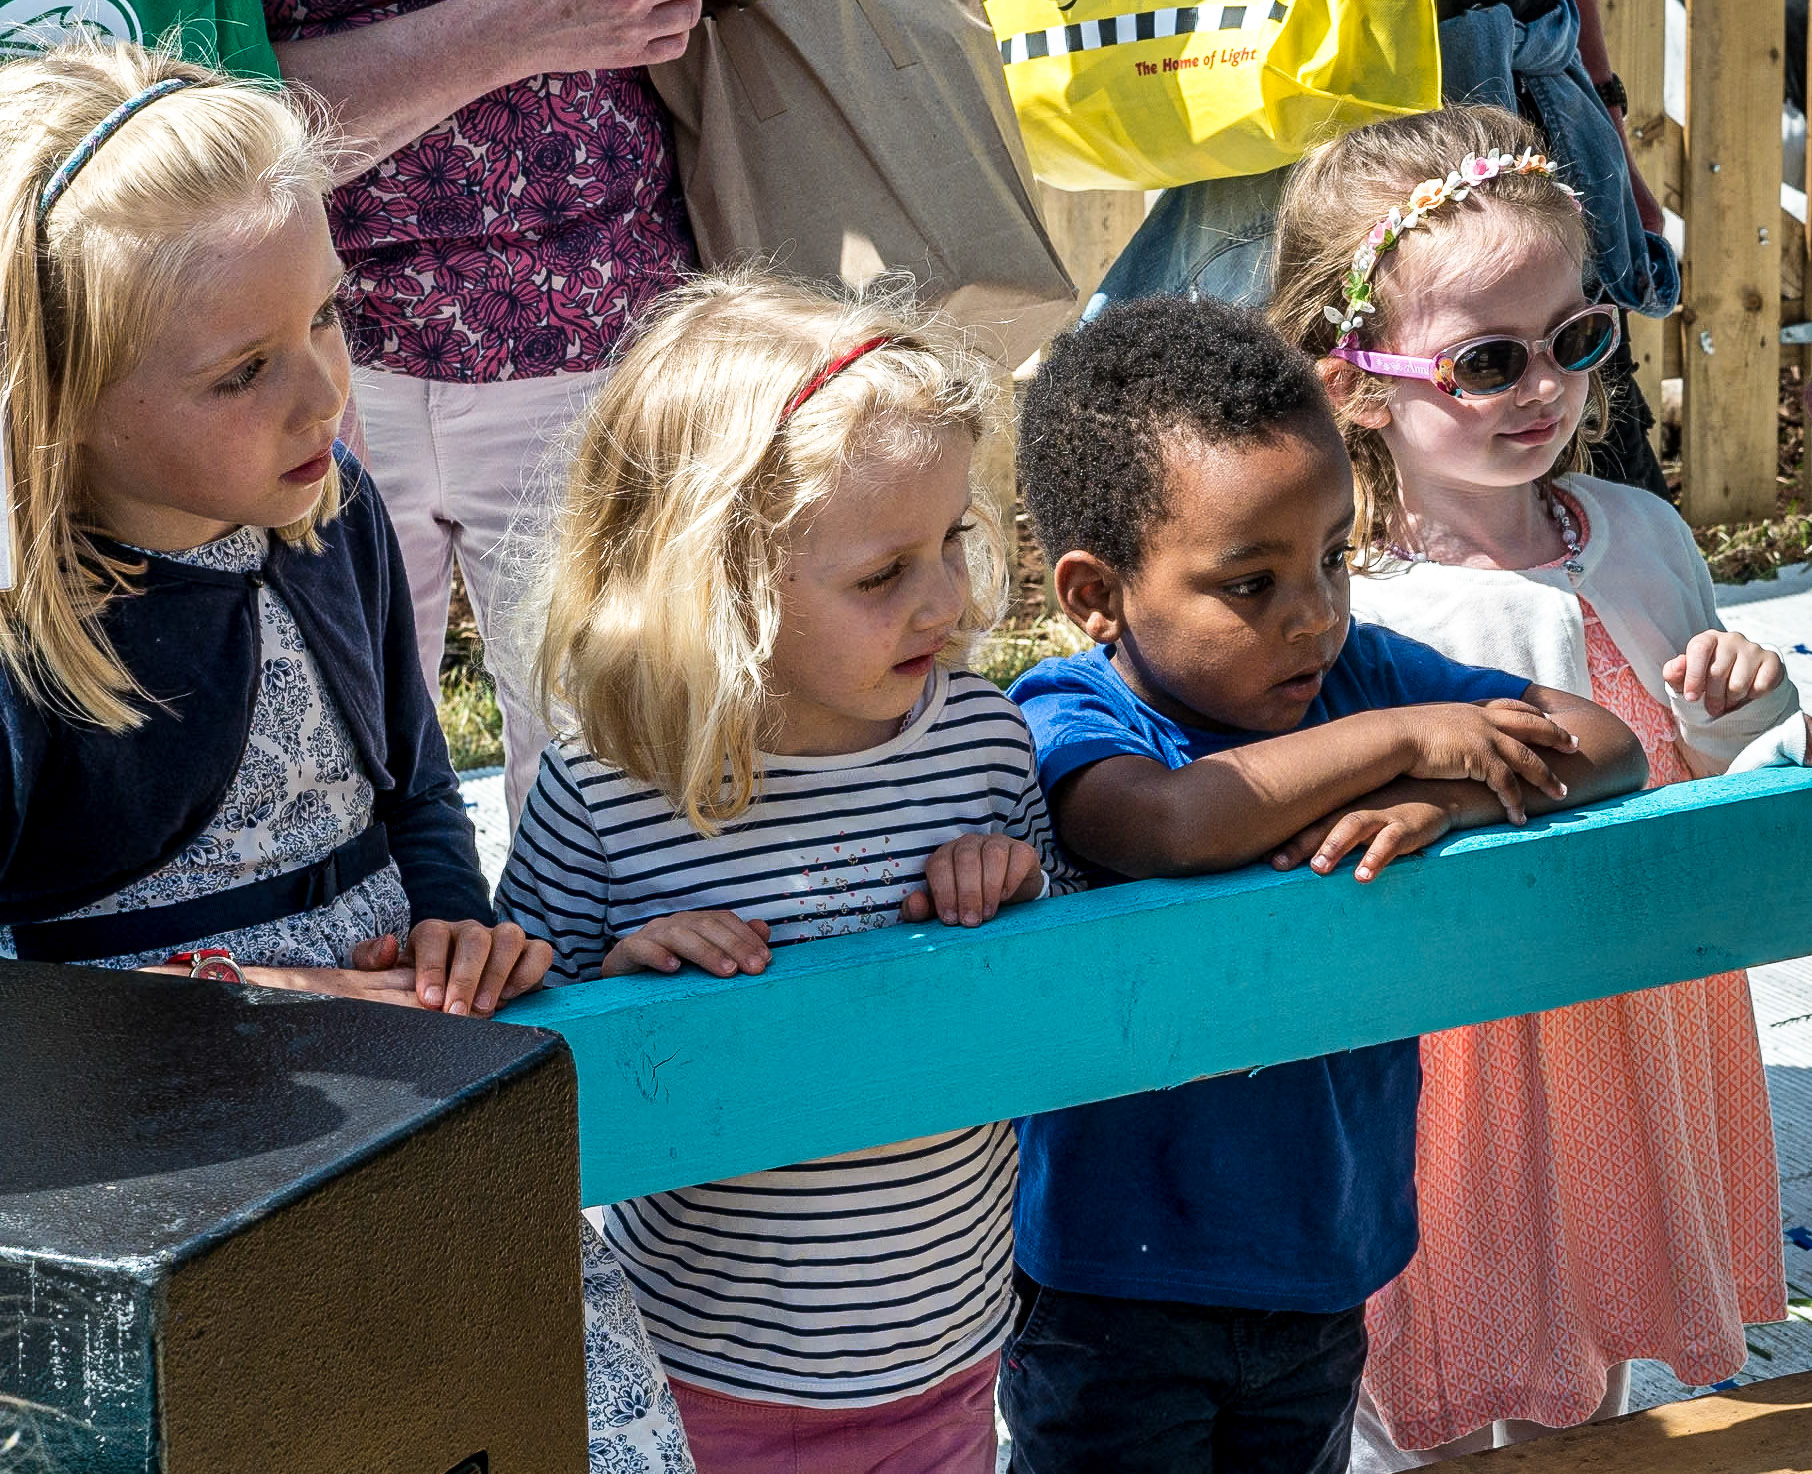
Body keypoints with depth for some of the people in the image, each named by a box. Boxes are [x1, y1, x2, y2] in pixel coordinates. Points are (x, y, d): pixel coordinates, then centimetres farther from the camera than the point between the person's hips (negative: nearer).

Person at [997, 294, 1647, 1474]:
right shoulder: (1062, 723, -19)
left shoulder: (1364, 674, -2)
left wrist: (1442, 797, -24)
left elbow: (1610, 747, -4)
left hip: (1323, 1273, 5)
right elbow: (1172, 823, -42)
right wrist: (1397, 737, -29)